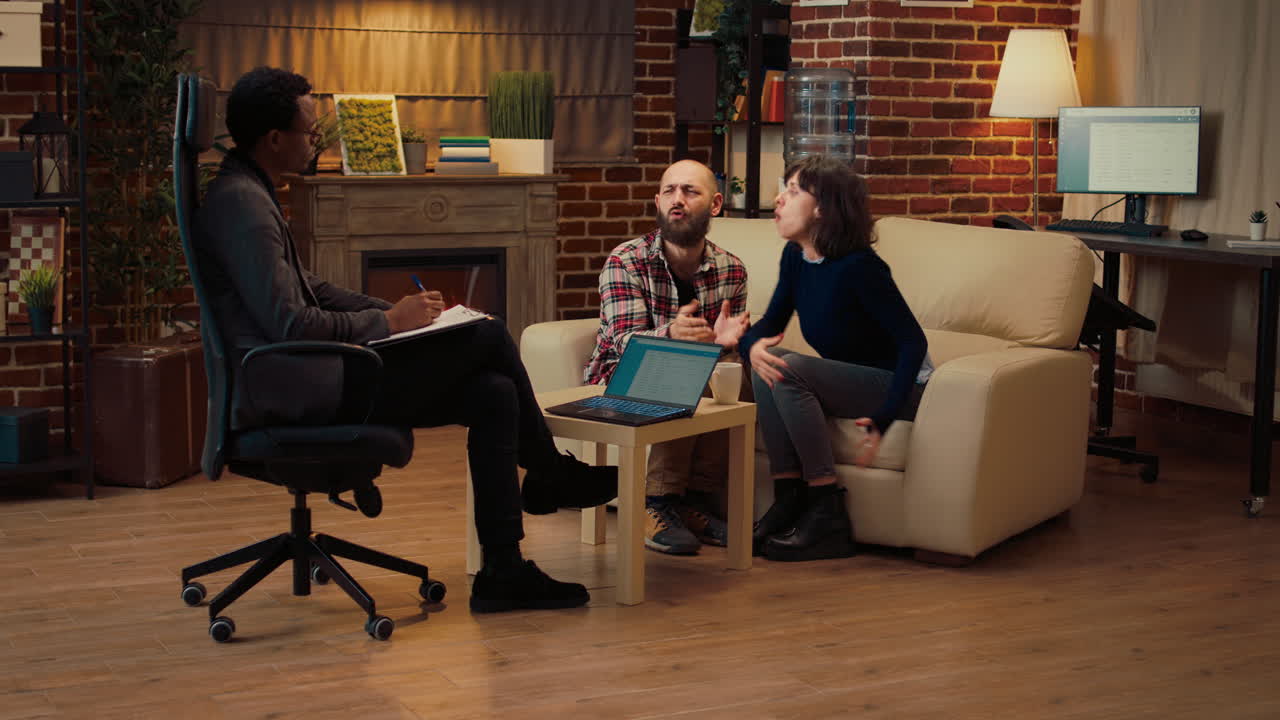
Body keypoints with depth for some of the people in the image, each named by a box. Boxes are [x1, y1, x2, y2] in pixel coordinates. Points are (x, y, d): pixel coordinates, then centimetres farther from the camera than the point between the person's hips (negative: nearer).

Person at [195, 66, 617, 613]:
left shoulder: (251, 194, 17)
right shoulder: (240, 203, -17)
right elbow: (289, 324, -23)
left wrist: (397, 309, 11)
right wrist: (388, 322, -10)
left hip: (311, 375, 10)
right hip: (295, 389, -10)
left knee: (493, 393, 1)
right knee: (489, 336, -9)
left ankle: (503, 573, 5)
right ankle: (552, 475, 14)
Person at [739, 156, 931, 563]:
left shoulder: (858, 266, -23)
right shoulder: (795, 257, 0)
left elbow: (913, 341, -23)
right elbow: (769, 325, 5)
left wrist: (883, 418, -30)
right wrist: (753, 345, -21)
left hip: (900, 387, -7)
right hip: (851, 383, 7)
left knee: (788, 370, -27)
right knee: (767, 365, -17)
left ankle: (827, 517, -22)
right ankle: (788, 501, -14)